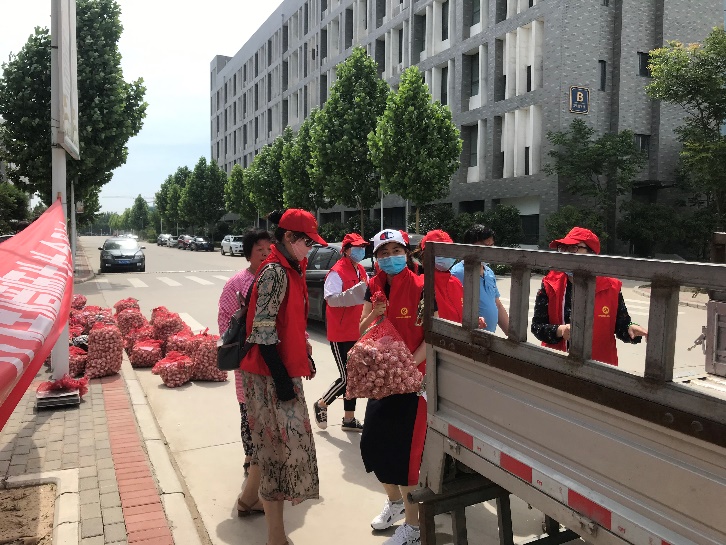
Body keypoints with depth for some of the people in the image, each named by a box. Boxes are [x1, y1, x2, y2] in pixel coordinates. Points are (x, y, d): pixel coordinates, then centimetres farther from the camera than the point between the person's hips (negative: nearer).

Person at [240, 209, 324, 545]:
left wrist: (305, 355, 17)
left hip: (282, 369, 9)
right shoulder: (275, 272, -18)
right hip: (271, 375, -9)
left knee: (272, 442, 18)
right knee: (282, 444, -3)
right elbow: (262, 331, -22)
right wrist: (282, 378, -22)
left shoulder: (289, 269, 11)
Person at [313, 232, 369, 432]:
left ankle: (349, 419, 26)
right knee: (347, 377, -6)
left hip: (355, 332, 8)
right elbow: (331, 298, -27)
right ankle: (321, 405, 20)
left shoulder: (360, 270, 10)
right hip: (340, 334, -8)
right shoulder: (337, 271, -16)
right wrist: (355, 293, -37)